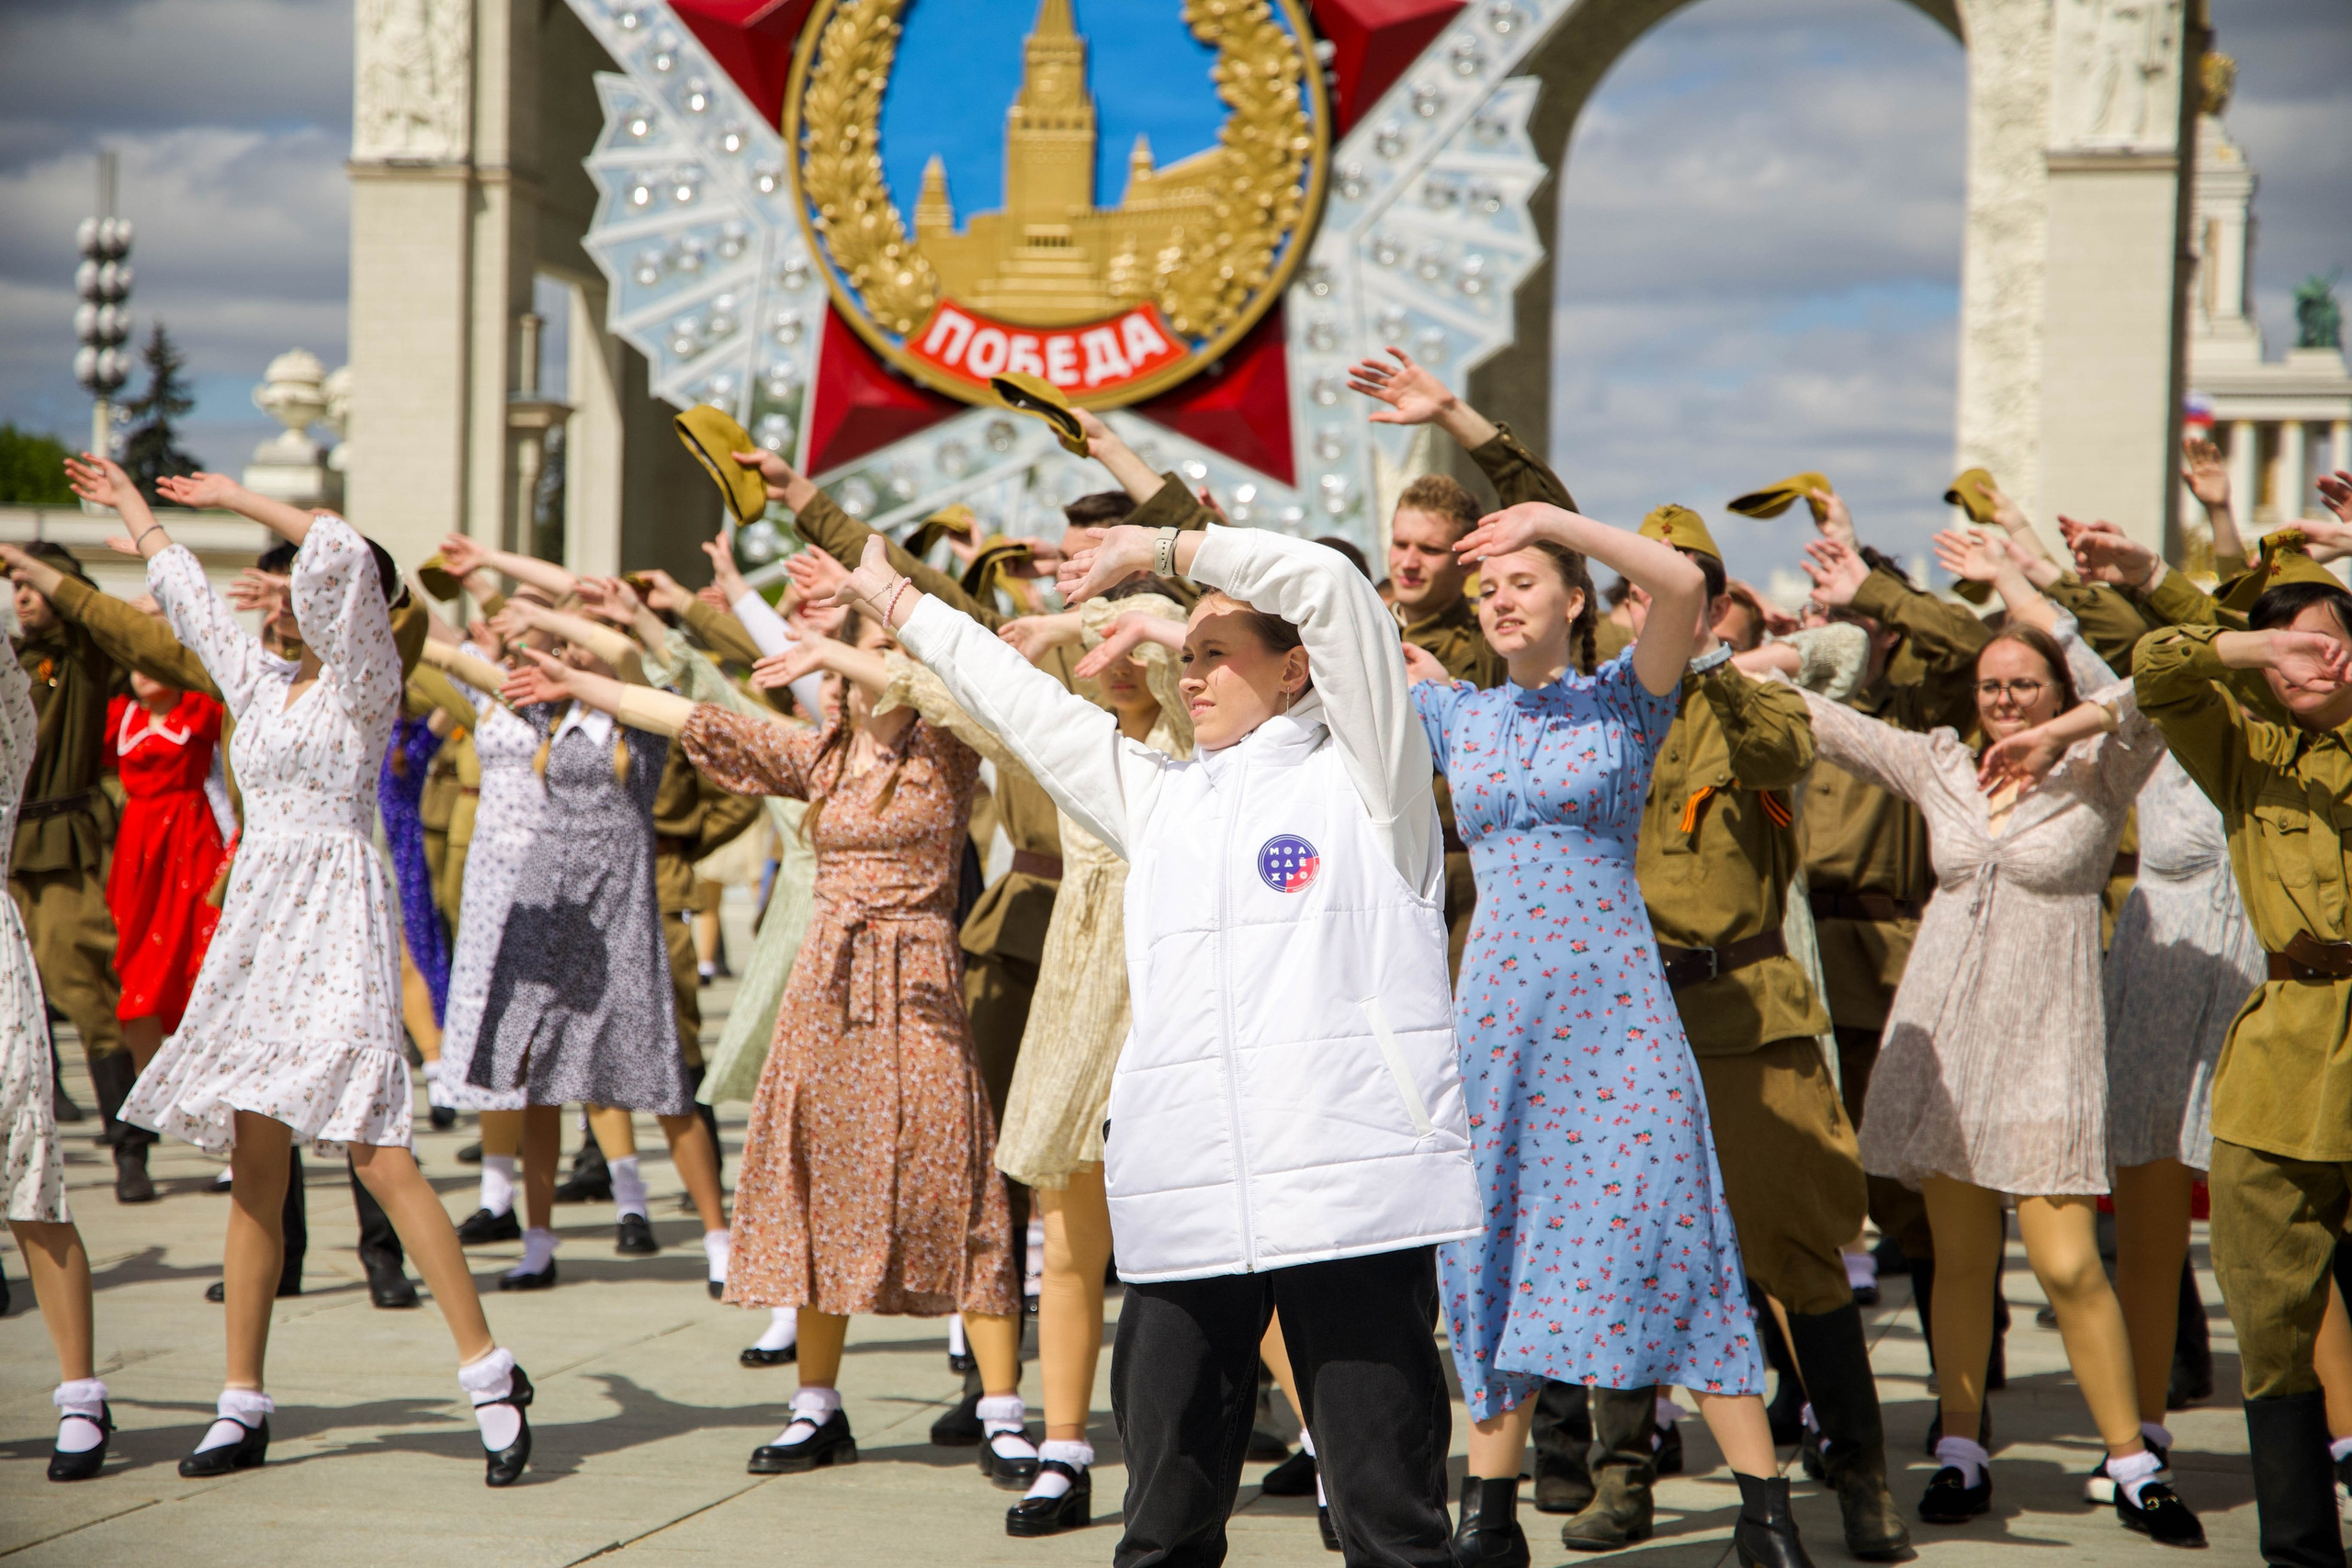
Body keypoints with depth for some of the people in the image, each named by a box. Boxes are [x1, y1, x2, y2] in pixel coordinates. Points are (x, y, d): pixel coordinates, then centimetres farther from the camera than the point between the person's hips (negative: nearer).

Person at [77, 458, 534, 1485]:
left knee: (377, 1157, -15)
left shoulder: (363, 679, -3)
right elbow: (187, 597, 33)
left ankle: (489, 1375, -10)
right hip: (256, 923, 8)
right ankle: (243, 1405, 10)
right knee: (255, 1169, 7)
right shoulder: (265, 684, 17)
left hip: (333, 919, -8)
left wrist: (240, 500, -9)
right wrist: (130, 506, 44)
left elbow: (340, 553, -19)